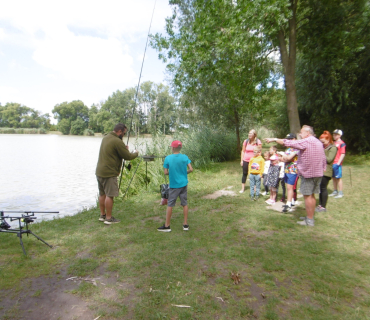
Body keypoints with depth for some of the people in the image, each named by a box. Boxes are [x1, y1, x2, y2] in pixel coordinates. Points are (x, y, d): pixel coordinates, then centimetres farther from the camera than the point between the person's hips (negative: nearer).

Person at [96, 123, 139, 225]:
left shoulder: (105, 138, 12)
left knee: (102, 194, 16)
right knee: (109, 195, 0)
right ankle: (108, 218, 9)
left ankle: (102, 215, 28)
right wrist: (136, 153, 6)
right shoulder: (117, 141, -17)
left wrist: (124, 149, 14)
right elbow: (127, 156, -14)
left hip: (99, 171, 10)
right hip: (109, 173, -9)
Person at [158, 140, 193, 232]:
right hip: (183, 184, 3)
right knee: (184, 204, 12)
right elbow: (190, 169, -7)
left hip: (173, 185, -2)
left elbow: (166, 172, -8)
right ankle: (185, 224, 18)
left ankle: (167, 226, 14)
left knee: (170, 205, 6)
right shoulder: (185, 157, -4)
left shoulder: (168, 158, -10)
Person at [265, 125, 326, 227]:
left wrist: (274, 139, -9)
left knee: (307, 196, -2)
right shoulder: (319, 142, 13)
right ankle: (310, 217, 25)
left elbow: (288, 143, -16)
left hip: (308, 173, -9)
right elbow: (324, 158, 14)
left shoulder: (305, 142, -13)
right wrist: (323, 168, 20)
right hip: (318, 173, 9)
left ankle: (309, 220, 3)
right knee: (312, 195, 16)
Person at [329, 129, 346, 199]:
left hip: (337, 164, -8)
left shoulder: (341, 143, -8)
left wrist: (338, 163, -18)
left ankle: (340, 193, 5)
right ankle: (335, 191, 24)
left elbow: (343, 154, -12)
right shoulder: (334, 143, 16)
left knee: (338, 178, -3)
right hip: (332, 163, 8)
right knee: (333, 177, 13)